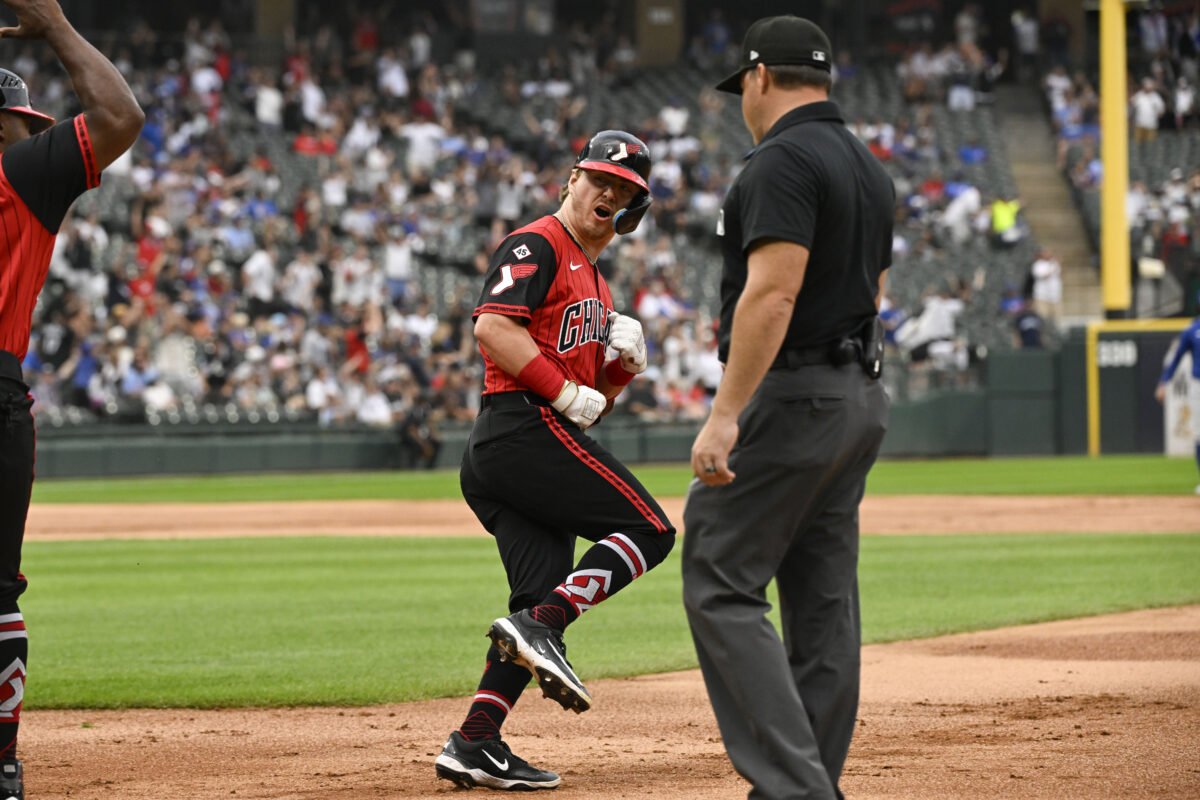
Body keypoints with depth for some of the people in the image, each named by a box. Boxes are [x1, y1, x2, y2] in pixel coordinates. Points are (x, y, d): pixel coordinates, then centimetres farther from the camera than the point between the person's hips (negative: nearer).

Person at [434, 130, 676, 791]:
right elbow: (492, 325, -18)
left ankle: (475, 742, -4)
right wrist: (567, 392, -17)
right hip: (527, 431, -10)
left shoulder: (594, 284, 29)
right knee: (649, 529, -10)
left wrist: (625, 360, 8)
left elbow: (594, 401, 28)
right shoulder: (538, 246, -1)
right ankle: (540, 627, -21)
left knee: (545, 597, 3)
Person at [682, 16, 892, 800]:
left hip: (789, 395, -10)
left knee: (723, 586, -8)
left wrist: (725, 415, -25)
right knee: (824, 596, 10)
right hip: (862, 397, 10)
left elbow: (773, 293, -23)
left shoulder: (783, 160, -14)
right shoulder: (870, 168, 16)